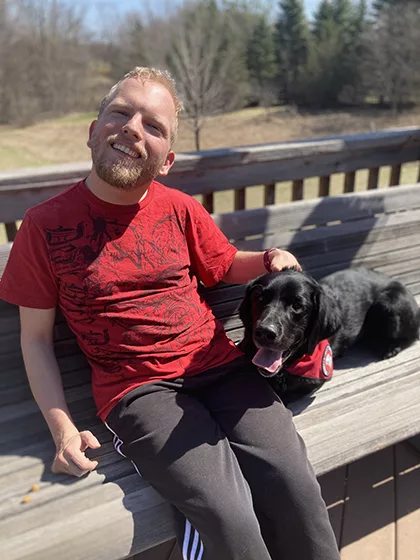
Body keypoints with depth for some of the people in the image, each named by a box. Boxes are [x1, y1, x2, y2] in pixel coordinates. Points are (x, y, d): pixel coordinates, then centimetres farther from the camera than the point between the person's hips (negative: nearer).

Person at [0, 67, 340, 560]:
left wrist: (271, 258, 0)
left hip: (219, 367, 3)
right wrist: (62, 429, -3)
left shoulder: (181, 210, 6)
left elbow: (228, 266, 22)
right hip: (135, 389, -2)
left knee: (295, 486, -16)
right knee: (228, 519, -22)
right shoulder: (45, 225, 0)